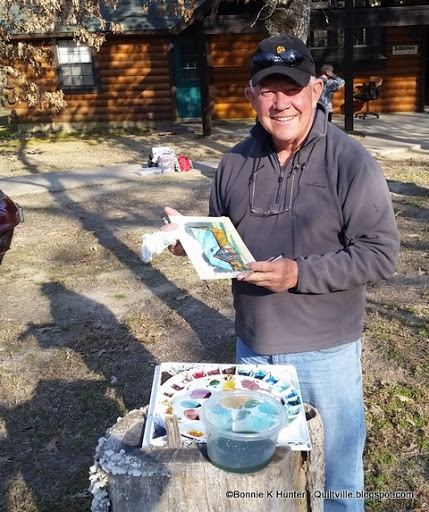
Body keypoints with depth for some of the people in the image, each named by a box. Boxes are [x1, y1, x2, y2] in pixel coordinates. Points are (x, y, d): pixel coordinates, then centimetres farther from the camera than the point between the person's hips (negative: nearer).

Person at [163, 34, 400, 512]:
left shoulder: (351, 162, -13)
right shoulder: (235, 163, 1)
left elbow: (380, 252, -15)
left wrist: (300, 274, -24)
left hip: (325, 352, -4)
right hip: (252, 347, 4)